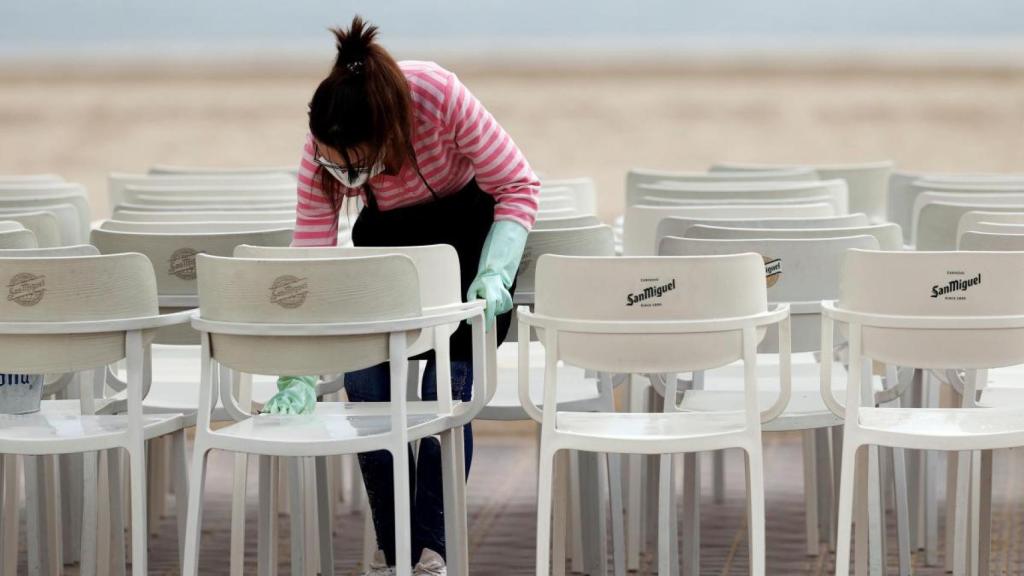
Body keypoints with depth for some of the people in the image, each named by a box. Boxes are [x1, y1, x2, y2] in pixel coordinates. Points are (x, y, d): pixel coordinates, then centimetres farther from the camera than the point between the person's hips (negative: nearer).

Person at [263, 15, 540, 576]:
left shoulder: (442, 98, -37)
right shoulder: (322, 153, -29)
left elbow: (518, 186, -23)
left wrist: (494, 274, -33)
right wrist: (300, 372, -34)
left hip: (468, 225, -2)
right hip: (386, 237, 2)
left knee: (446, 392, -11)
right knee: (366, 386, -8)